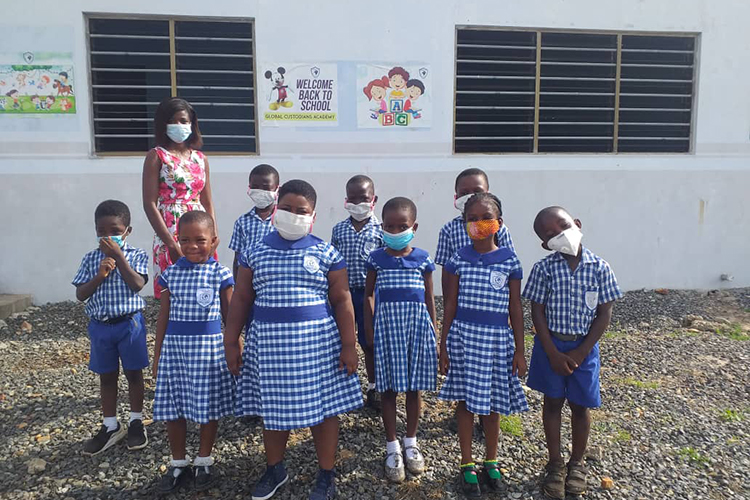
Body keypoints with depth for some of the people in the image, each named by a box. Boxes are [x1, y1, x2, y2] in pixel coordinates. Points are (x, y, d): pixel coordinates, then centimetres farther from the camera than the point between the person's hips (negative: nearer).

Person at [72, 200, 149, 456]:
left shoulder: (136, 255, -5)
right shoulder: (91, 259, 3)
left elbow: (137, 285, -21)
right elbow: (80, 294, -2)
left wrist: (118, 256, -20)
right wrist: (99, 275, -17)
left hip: (130, 323, -3)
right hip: (101, 326, 3)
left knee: (133, 374, 9)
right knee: (107, 377, 13)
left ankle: (136, 422, 24)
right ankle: (110, 427, 26)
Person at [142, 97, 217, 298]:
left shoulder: (201, 158, 12)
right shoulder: (156, 156, -1)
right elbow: (149, 204, -8)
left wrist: (214, 235, 1)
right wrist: (171, 243, -15)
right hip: (170, 233, -4)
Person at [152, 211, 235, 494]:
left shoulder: (220, 274, -4)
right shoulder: (171, 274, 3)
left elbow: (229, 316, 2)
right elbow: (163, 317, 9)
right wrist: (157, 354, 10)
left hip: (209, 346, -2)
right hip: (174, 346, 3)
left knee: (208, 407, 7)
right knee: (172, 408, 10)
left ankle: (204, 462, 27)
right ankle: (178, 464, 28)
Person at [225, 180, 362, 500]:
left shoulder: (326, 254, -2)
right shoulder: (255, 253, 4)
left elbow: (342, 301, -1)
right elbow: (241, 300, 8)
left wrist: (348, 345, -5)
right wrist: (231, 342, 6)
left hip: (317, 342, -2)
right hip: (269, 343, 2)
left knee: (323, 408, 6)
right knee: (273, 408, 14)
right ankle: (274, 470, 37)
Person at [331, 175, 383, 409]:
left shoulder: (380, 229, -3)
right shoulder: (338, 230, 4)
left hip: (369, 292, -2)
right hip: (343, 291, 2)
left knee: (370, 343, 8)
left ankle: (373, 387, 25)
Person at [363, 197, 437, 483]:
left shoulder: (422, 259, 0)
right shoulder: (377, 259, 0)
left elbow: (429, 298, 7)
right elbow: (368, 295, 7)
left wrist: (433, 333, 6)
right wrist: (369, 329, 0)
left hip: (417, 324, 1)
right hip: (387, 325, 0)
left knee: (414, 387, 10)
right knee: (388, 388, 5)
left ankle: (411, 442, 28)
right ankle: (392, 447, 18)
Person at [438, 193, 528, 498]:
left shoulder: (509, 261, -1)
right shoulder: (459, 260, -2)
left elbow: (515, 309, 3)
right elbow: (450, 306, 2)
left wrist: (519, 351, 2)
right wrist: (443, 347, 1)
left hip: (498, 338, 0)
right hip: (463, 336, 0)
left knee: (492, 402, 12)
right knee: (466, 400, 8)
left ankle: (491, 462, 33)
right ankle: (467, 465, 24)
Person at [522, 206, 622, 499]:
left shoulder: (599, 268, -7)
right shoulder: (544, 269, -9)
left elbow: (604, 314, -5)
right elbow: (537, 312, -7)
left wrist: (581, 353, -9)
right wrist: (553, 353, -12)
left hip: (584, 347, 0)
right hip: (551, 345, 0)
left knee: (580, 406, 11)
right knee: (552, 403, 11)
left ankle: (577, 463, 32)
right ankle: (555, 464, 27)